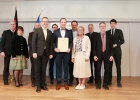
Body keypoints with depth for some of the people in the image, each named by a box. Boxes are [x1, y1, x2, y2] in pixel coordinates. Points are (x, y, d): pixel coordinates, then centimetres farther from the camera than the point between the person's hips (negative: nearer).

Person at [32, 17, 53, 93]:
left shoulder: (50, 32, 12)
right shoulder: (37, 31, 2)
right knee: (37, 70, 3)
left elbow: (51, 43, 10)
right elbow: (33, 42, -4)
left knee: (43, 70, 8)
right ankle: (38, 86, 12)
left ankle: (43, 84, 18)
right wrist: (34, 52, -12)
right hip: (38, 53, -2)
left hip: (46, 53, 3)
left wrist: (51, 53, 4)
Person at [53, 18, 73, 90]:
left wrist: (70, 48, -10)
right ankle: (58, 83, 16)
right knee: (58, 67, 5)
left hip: (66, 52, 1)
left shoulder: (69, 32, 8)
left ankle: (66, 83, 16)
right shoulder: (56, 32, 6)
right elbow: (53, 41, 5)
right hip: (58, 52, 0)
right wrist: (55, 48, -11)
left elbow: (71, 42, 6)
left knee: (66, 67, 6)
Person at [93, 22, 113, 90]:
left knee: (107, 70, 5)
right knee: (98, 70, 2)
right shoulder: (96, 35, 3)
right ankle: (98, 84, 16)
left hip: (107, 54, 1)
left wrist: (111, 55, -1)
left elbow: (111, 46, 5)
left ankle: (105, 84, 18)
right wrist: (94, 55, -6)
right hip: (99, 55, -1)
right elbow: (94, 46, 2)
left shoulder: (109, 35, 7)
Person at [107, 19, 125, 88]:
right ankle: (109, 80, 13)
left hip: (117, 50, -1)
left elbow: (122, 41, 2)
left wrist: (116, 44, -13)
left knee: (118, 66, 1)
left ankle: (119, 81, 8)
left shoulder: (119, 31, 7)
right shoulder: (107, 32, 11)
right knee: (109, 66, 3)